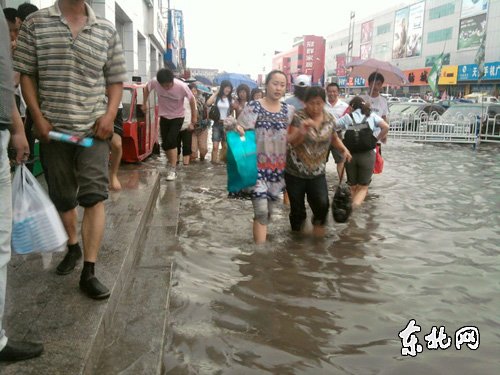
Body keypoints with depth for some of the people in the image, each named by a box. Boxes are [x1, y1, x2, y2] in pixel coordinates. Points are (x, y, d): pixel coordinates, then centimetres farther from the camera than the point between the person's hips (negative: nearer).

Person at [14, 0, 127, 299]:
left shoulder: (107, 30, 6)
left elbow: (116, 79, 8)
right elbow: (26, 74, 4)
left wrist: (110, 114, -7)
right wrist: (38, 117, -7)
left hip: (93, 129, -1)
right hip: (53, 129, 1)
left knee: (95, 195, -10)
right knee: (62, 198, 13)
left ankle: (89, 272, -6)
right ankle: (73, 247, 37)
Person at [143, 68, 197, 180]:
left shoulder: (182, 86, -29)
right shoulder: (155, 82, -22)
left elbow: (191, 99, -12)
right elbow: (147, 88, 2)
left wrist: (194, 116, -4)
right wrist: (144, 103, 7)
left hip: (177, 117, -4)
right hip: (164, 116, 4)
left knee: (170, 141, -19)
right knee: (165, 144, 4)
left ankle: (173, 170, -11)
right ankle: (172, 165, 26)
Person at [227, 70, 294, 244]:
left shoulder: (289, 110, 7)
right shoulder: (253, 106, -5)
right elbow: (241, 129, -7)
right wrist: (235, 127, -28)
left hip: (279, 168, 5)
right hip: (257, 166, -4)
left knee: (268, 211, 15)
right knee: (261, 211, -10)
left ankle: (259, 239, 33)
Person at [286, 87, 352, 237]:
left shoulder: (330, 119, 1)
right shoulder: (298, 117, -11)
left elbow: (334, 138, 18)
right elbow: (292, 142, -21)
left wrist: (343, 149, 0)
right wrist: (302, 131, -40)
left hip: (317, 172, 2)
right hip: (295, 172, -2)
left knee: (322, 203, -14)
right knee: (297, 207, 6)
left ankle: (318, 222, 19)